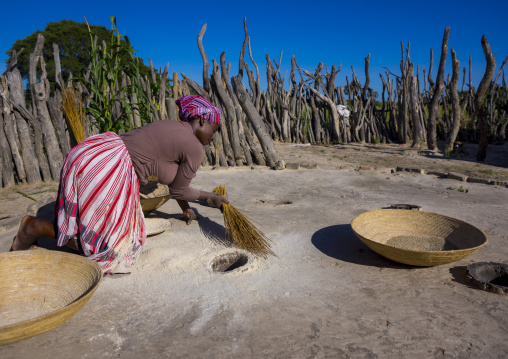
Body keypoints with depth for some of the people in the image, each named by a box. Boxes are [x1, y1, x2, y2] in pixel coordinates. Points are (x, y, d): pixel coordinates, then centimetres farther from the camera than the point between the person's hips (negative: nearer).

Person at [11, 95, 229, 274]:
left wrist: (185, 207, 39)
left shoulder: (170, 128, 20)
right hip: (106, 169, -10)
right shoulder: (195, 149, -7)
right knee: (102, 245, 7)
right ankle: (35, 227, 7)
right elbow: (178, 190, 5)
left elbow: (174, 173, 30)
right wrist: (210, 196, 21)